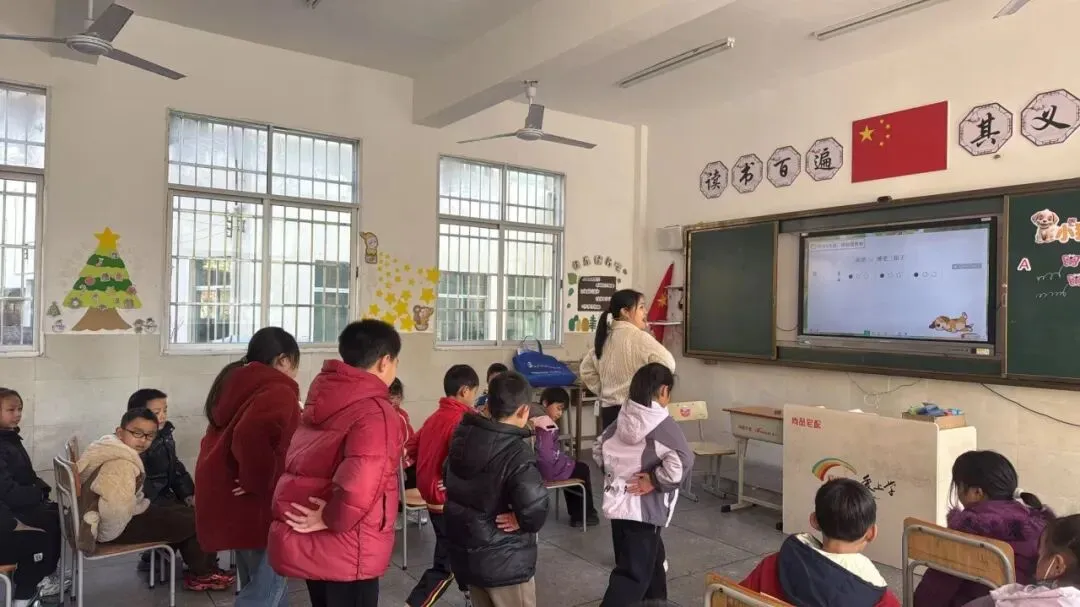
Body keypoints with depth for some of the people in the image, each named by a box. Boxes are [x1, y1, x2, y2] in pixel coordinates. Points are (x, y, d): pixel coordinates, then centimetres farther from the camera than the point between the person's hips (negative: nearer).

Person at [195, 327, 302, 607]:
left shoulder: (237, 385, 13)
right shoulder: (278, 392, -18)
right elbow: (251, 436, -35)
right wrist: (257, 483, -23)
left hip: (226, 495, 10)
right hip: (254, 503, -10)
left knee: (259, 582, 21)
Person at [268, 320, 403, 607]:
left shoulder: (321, 402, 6)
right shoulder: (376, 412, -21)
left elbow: (304, 464, 13)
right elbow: (359, 488, -32)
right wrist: (330, 519, -17)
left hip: (309, 542, 8)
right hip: (346, 552, -8)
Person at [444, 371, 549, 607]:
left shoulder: (462, 437, -1)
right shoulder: (516, 454, -25)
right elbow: (534, 506, -36)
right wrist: (523, 521, -16)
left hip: (465, 557, 7)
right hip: (504, 563, -7)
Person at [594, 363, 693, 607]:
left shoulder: (622, 420, 3)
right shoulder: (663, 424, -16)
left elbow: (599, 449, 12)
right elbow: (682, 462, -28)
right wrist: (655, 481, -17)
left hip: (618, 502, 7)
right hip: (644, 508, -7)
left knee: (652, 561, 26)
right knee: (633, 573, -1)